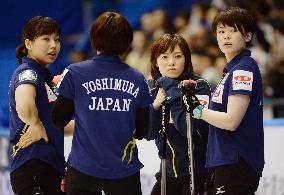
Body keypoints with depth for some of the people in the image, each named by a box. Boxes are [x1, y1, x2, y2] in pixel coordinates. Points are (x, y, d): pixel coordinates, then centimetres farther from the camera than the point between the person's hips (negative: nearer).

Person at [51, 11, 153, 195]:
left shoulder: (74, 73, -7)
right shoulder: (138, 79, 0)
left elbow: (59, 120, 0)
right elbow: (141, 131, 5)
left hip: (83, 168, -1)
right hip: (125, 171, 1)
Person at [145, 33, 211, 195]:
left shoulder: (200, 86, -13)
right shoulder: (152, 87, 4)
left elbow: (197, 131, -23)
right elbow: (149, 133, 0)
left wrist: (174, 100, -23)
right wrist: (156, 105, -15)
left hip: (198, 170, -6)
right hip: (169, 169, 6)